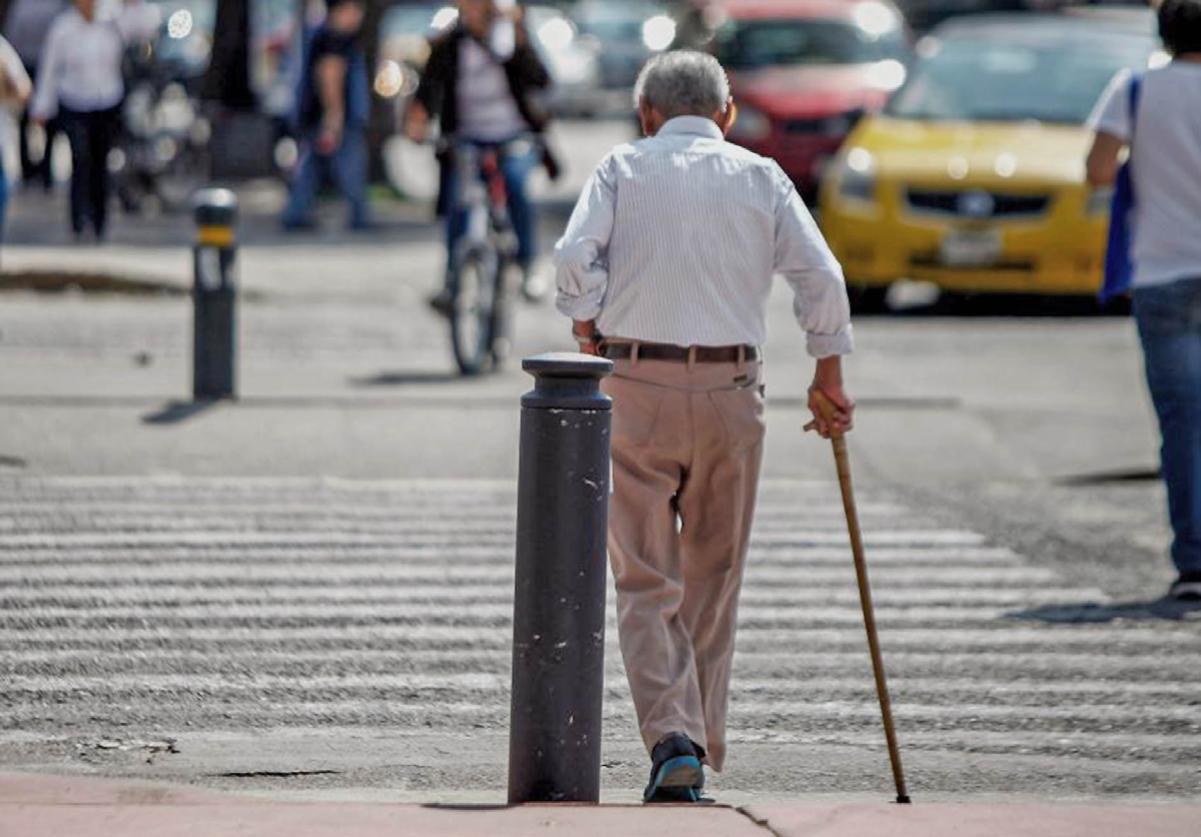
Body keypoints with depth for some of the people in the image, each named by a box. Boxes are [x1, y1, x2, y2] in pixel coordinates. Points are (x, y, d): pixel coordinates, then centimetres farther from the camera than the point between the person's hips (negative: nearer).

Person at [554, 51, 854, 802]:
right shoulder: (761, 177, 8)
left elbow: (577, 256, -9)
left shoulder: (624, 168, 5)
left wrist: (590, 344, 3)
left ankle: (673, 742, -15)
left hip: (636, 383, -1)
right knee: (714, 581, 14)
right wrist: (830, 378, 7)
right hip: (731, 388, 1)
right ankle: (700, 751, 16)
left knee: (645, 583, 2)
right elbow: (821, 275, -1)